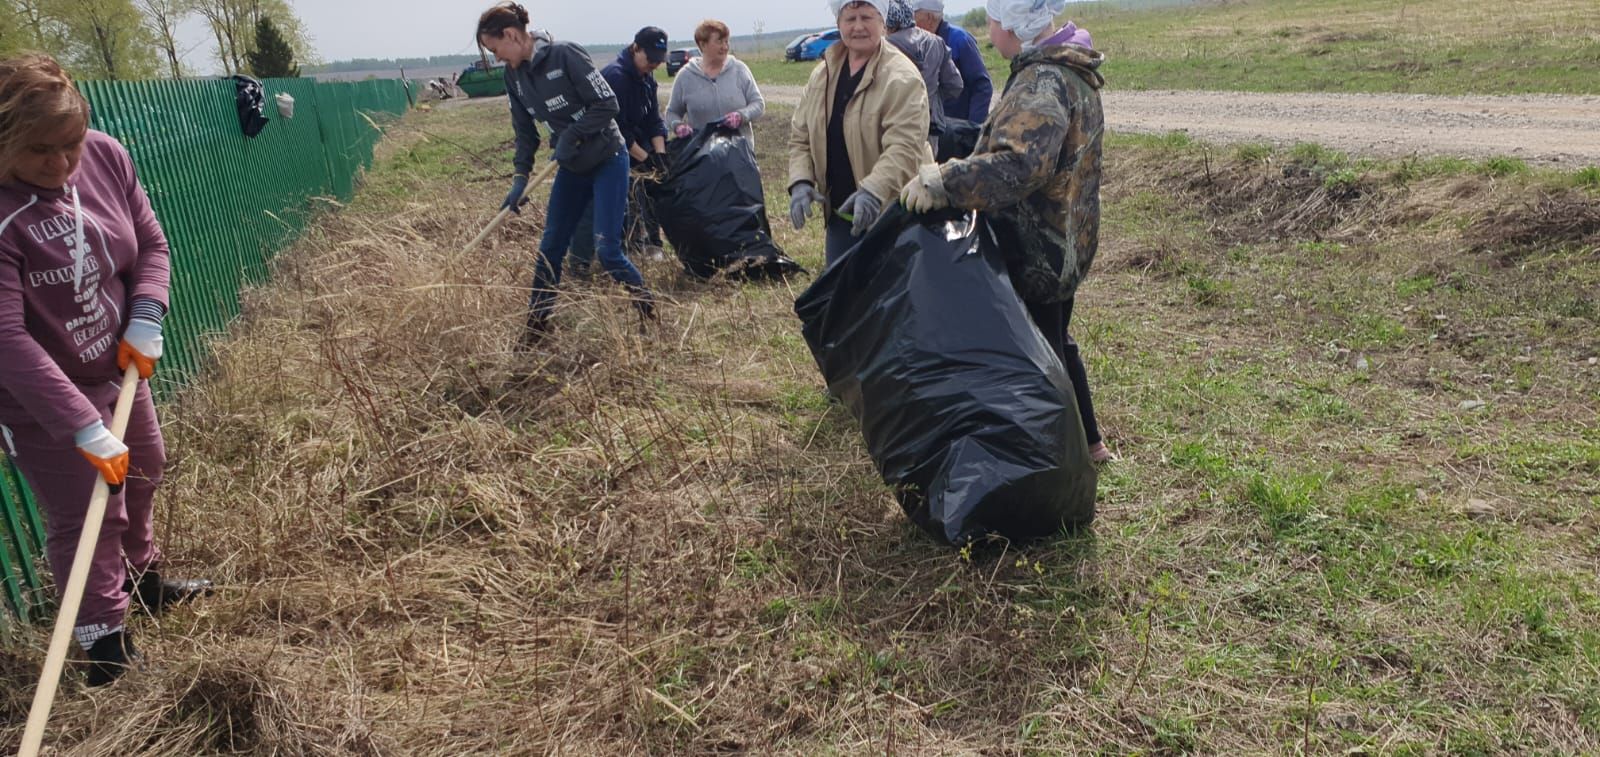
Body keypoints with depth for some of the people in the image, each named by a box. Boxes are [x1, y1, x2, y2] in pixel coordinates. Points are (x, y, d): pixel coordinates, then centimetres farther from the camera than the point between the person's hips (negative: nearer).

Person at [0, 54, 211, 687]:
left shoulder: (106, 157, -14)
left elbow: (151, 243, 1)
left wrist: (145, 320, -15)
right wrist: (84, 428, -32)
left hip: (119, 373, 7)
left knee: (141, 476, 25)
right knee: (85, 517, 2)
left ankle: (142, 580, 51)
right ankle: (107, 646, 22)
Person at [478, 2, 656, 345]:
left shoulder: (565, 55, -20)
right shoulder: (514, 76, 1)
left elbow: (608, 104, -20)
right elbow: (525, 131, 9)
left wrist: (570, 136, -23)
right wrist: (520, 177, 0)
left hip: (608, 161, -7)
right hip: (571, 168, 7)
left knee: (607, 248, -10)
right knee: (550, 248, 7)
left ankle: (650, 313, 12)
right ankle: (536, 325, 21)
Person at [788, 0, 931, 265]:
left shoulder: (901, 77, -14)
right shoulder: (823, 74, 8)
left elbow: (905, 146, -24)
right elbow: (800, 136, 12)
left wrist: (874, 189, -37)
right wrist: (801, 181, -5)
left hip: (892, 215, -6)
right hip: (841, 213, 7)